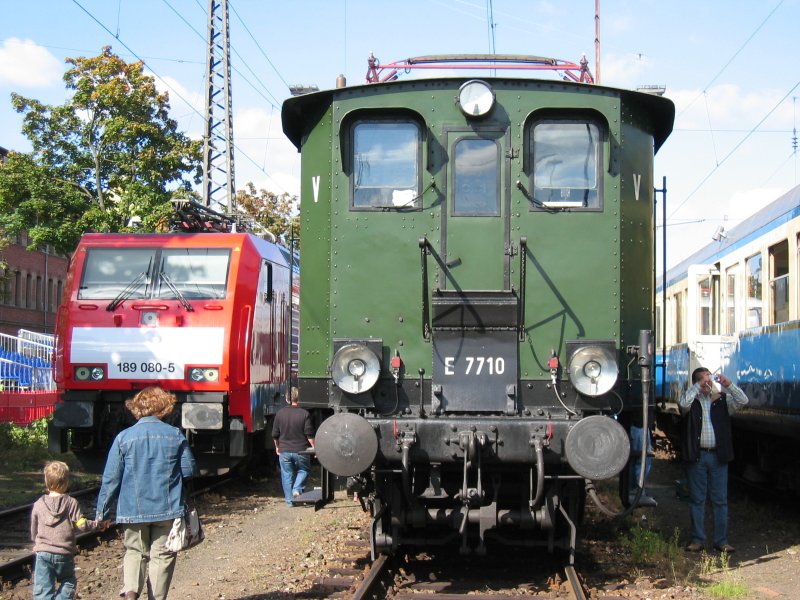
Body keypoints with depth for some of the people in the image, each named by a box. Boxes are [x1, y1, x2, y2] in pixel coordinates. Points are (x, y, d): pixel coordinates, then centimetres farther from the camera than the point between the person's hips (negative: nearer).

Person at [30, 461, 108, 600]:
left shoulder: (38, 505, 5)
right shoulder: (71, 503, -3)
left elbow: (33, 531, 13)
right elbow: (82, 524, -7)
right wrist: (99, 525, 8)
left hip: (43, 553, 1)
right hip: (65, 553, -1)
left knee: (42, 589, 2)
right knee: (68, 583, 19)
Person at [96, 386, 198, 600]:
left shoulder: (124, 437, -4)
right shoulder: (176, 435, -2)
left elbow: (111, 479, -3)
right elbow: (190, 470, 1)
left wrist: (101, 512, 5)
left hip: (133, 510, 0)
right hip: (168, 509, 0)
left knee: (135, 552, 14)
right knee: (162, 555, 9)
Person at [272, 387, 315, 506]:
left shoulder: (280, 413, -2)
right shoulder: (304, 414, -10)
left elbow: (275, 434, 5)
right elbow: (309, 434, -11)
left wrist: (277, 446, 19)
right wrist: (314, 447, 0)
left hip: (284, 451, 2)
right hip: (301, 451, -2)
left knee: (287, 475, 11)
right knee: (303, 470, 18)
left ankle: (289, 499, 11)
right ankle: (297, 489, -5)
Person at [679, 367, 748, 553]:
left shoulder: (722, 400, 8)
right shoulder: (692, 401, 2)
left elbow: (743, 401, -5)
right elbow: (683, 403, -20)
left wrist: (728, 385, -13)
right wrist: (698, 386, -17)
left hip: (718, 456, 2)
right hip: (697, 456, -1)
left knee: (720, 500, 5)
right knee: (697, 499, 5)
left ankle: (721, 540, 11)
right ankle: (698, 539, 12)